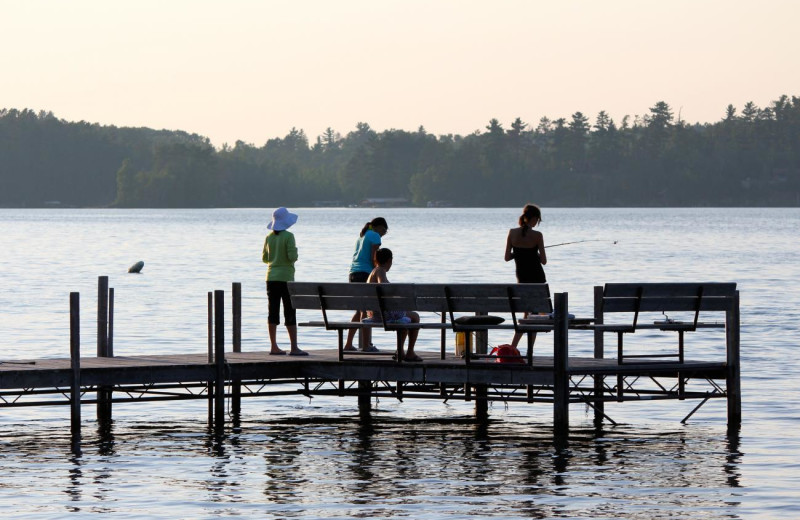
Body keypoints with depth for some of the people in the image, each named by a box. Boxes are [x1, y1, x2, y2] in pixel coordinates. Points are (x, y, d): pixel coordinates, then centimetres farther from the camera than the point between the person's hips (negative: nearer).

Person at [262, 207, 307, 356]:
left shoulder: (269, 237, 6)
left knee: (273, 311, 8)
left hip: (271, 278, 5)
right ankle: (294, 347, -6)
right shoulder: (288, 236, -11)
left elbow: (264, 258, 12)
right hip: (285, 278, -5)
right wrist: (295, 250, 4)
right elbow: (292, 257, -16)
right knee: (290, 313, -3)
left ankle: (274, 346, 9)